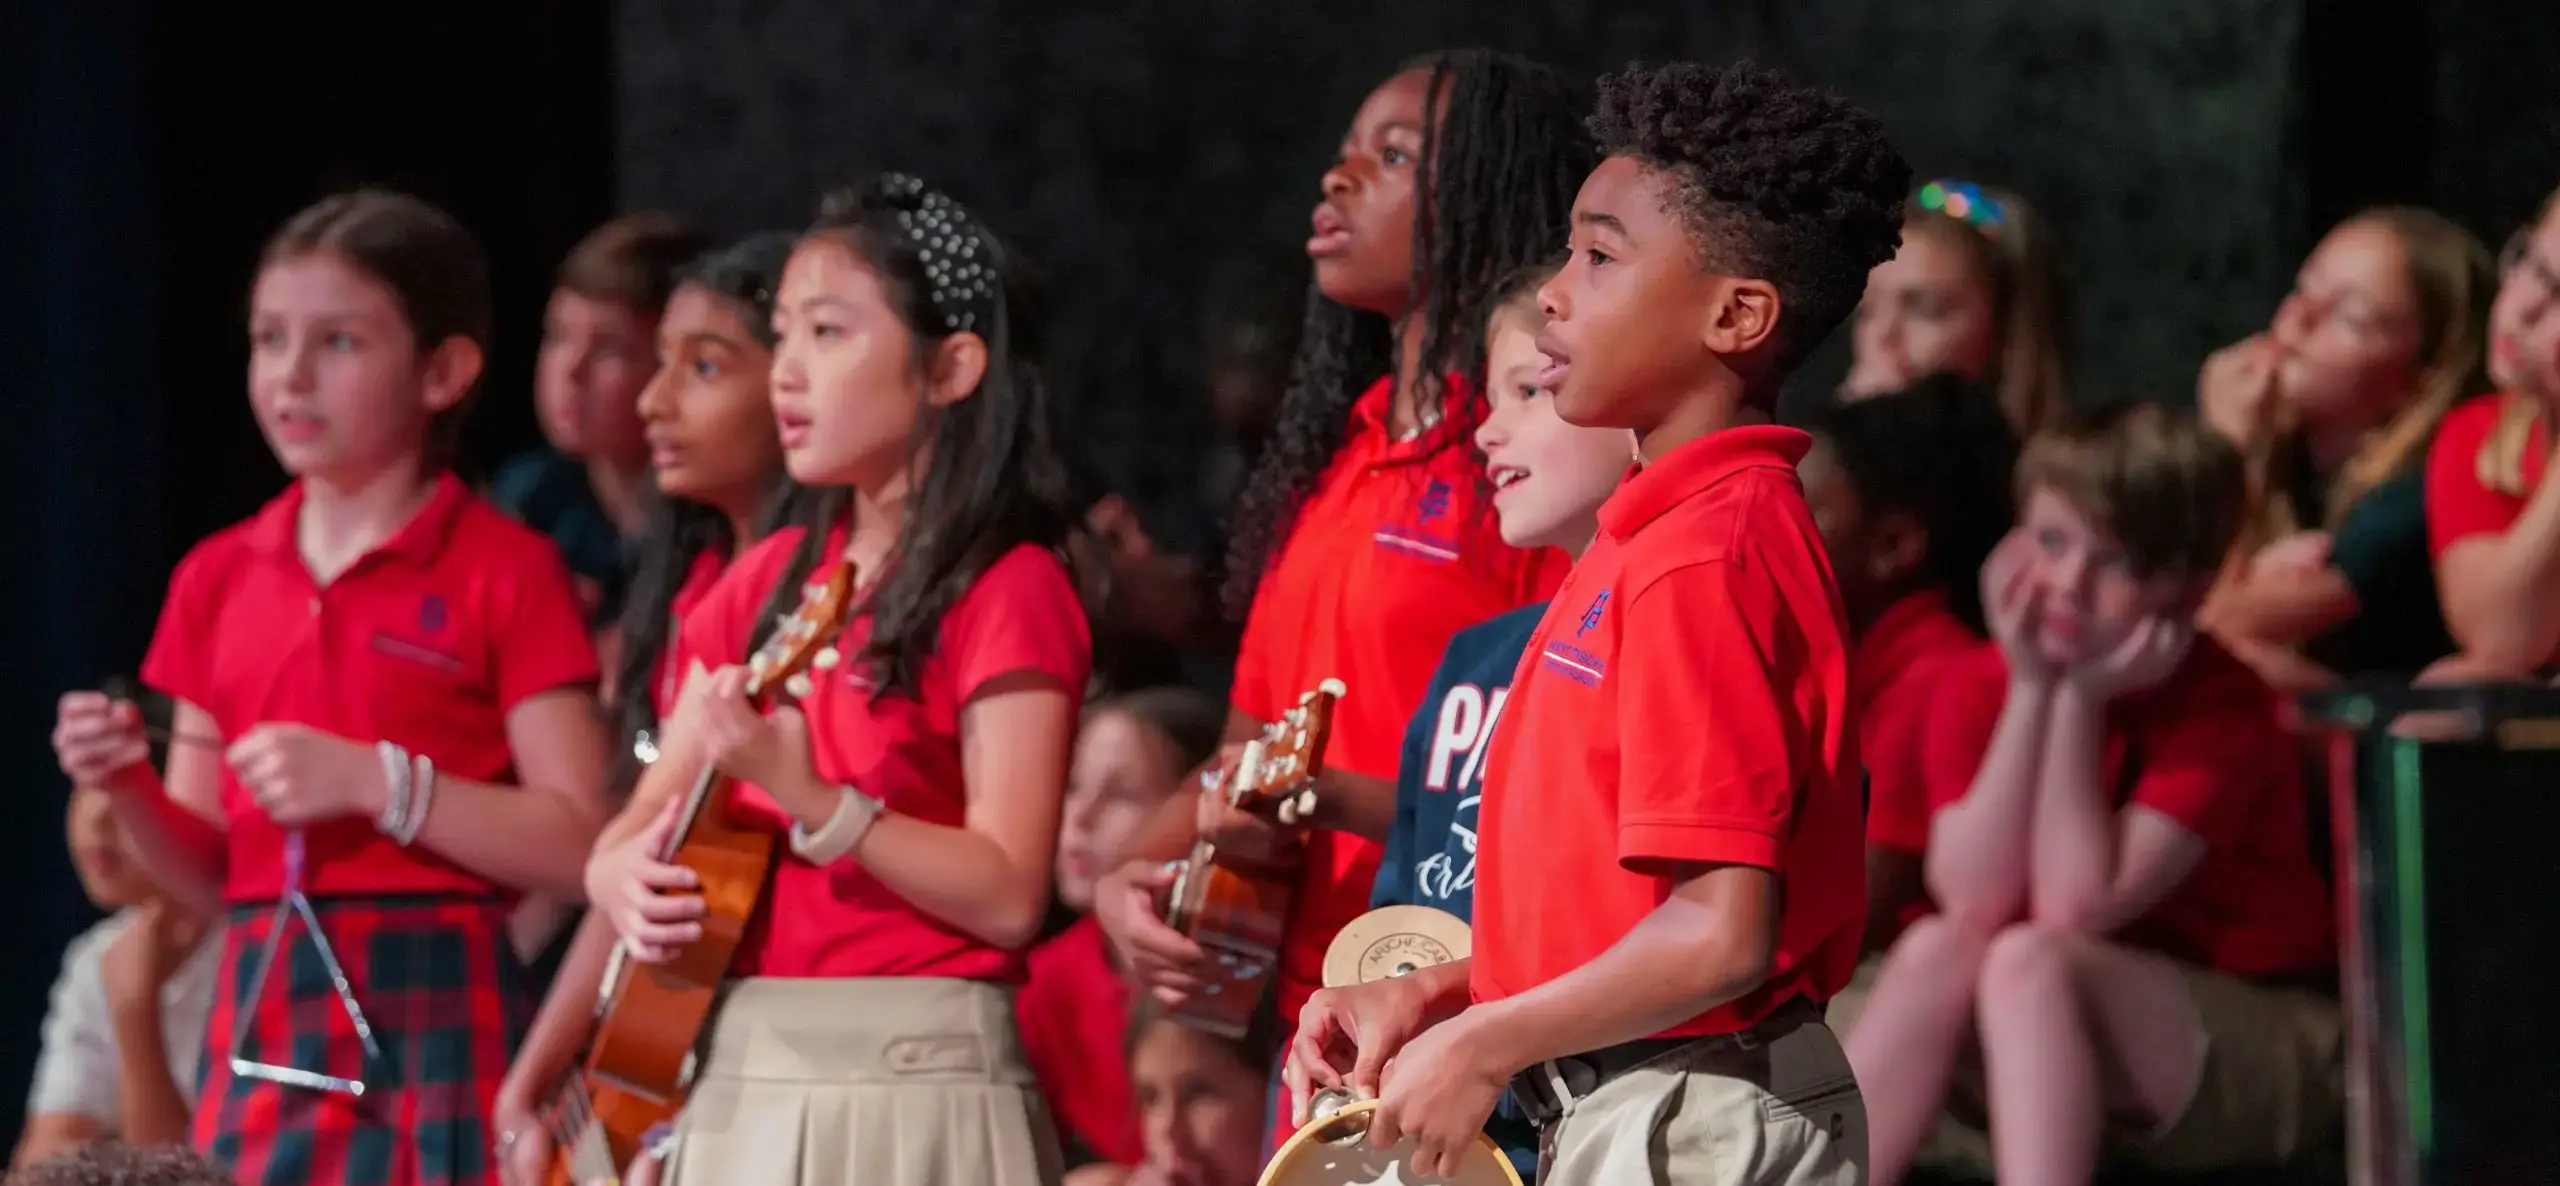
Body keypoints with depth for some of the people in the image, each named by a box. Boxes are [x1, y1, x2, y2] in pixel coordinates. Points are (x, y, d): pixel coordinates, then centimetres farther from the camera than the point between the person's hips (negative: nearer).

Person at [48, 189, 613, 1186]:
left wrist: (377, 782, -16)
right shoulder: (218, 579, 14)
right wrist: (131, 793, -3)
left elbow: (579, 846, -8)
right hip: (263, 1027, 5)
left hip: (437, 1027, -5)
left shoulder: (505, 573, -2)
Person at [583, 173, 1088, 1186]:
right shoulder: (768, 581, 15)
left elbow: (1008, 897, -13)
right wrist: (624, 876, -8)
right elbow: (637, 828, 14)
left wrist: (809, 798, -22)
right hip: (735, 1080, 6)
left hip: (908, 1084, -6)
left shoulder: (1007, 589, -5)